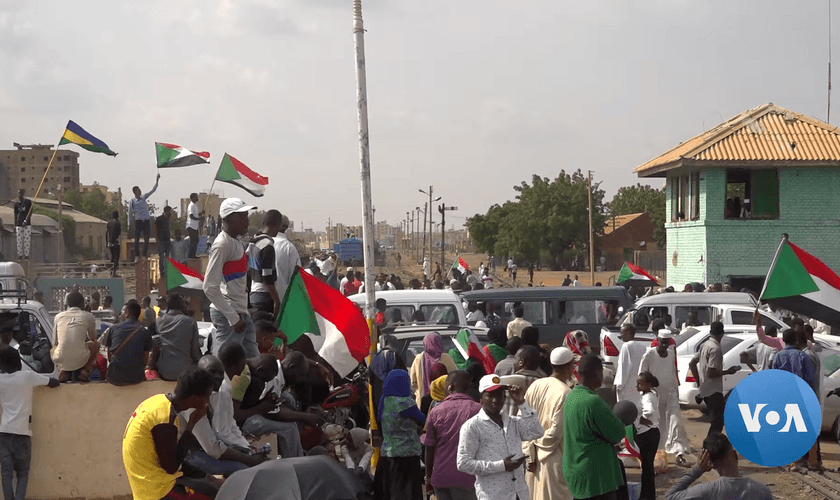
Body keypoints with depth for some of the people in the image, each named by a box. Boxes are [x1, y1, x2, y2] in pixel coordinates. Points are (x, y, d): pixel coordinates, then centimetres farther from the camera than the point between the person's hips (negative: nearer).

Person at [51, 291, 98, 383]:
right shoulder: (88, 316, 8)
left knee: (52, 350, 38)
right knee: (95, 345, 30)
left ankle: (62, 370, 9)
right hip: (81, 360, -2)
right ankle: (85, 370, 7)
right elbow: (93, 338, 24)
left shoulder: (59, 316, 13)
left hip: (61, 361, 2)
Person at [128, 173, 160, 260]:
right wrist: (129, 224, -1)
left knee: (146, 239, 4)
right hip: (138, 221, -4)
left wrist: (157, 180, 2)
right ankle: (137, 256, -2)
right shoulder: (132, 201, -2)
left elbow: (153, 190, 10)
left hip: (146, 220, 4)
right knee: (137, 239, -3)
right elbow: (130, 213, 1)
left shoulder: (144, 197, 9)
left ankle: (145, 254, 11)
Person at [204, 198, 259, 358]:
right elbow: (210, 287, -18)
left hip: (240, 313, 10)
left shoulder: (236, 243, 16)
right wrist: (233, 318, -18)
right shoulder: (222, 244, -13)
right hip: (228, 315, -10)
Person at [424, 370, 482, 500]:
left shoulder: (436, 411, 3)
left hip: (440, 477, 2)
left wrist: (428, 477, 15)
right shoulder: (478, 410, -2)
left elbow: (429, 449, 5)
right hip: (466, 478, -2)